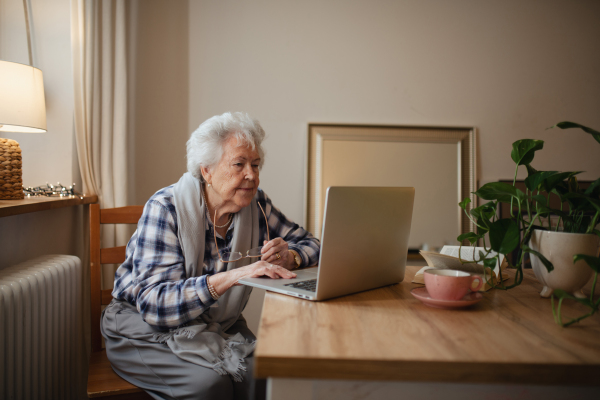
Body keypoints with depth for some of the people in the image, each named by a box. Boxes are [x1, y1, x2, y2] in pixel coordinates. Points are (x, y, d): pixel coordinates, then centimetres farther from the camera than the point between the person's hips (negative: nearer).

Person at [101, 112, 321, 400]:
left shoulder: (255, 204, -6)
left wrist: (289, 256, -22)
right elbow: (154, 303, -30)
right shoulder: (165, 209, -21)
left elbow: (309, 244, 2)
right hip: (146, 328, -4)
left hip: (217, 327, 5)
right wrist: (230, 277, -42)